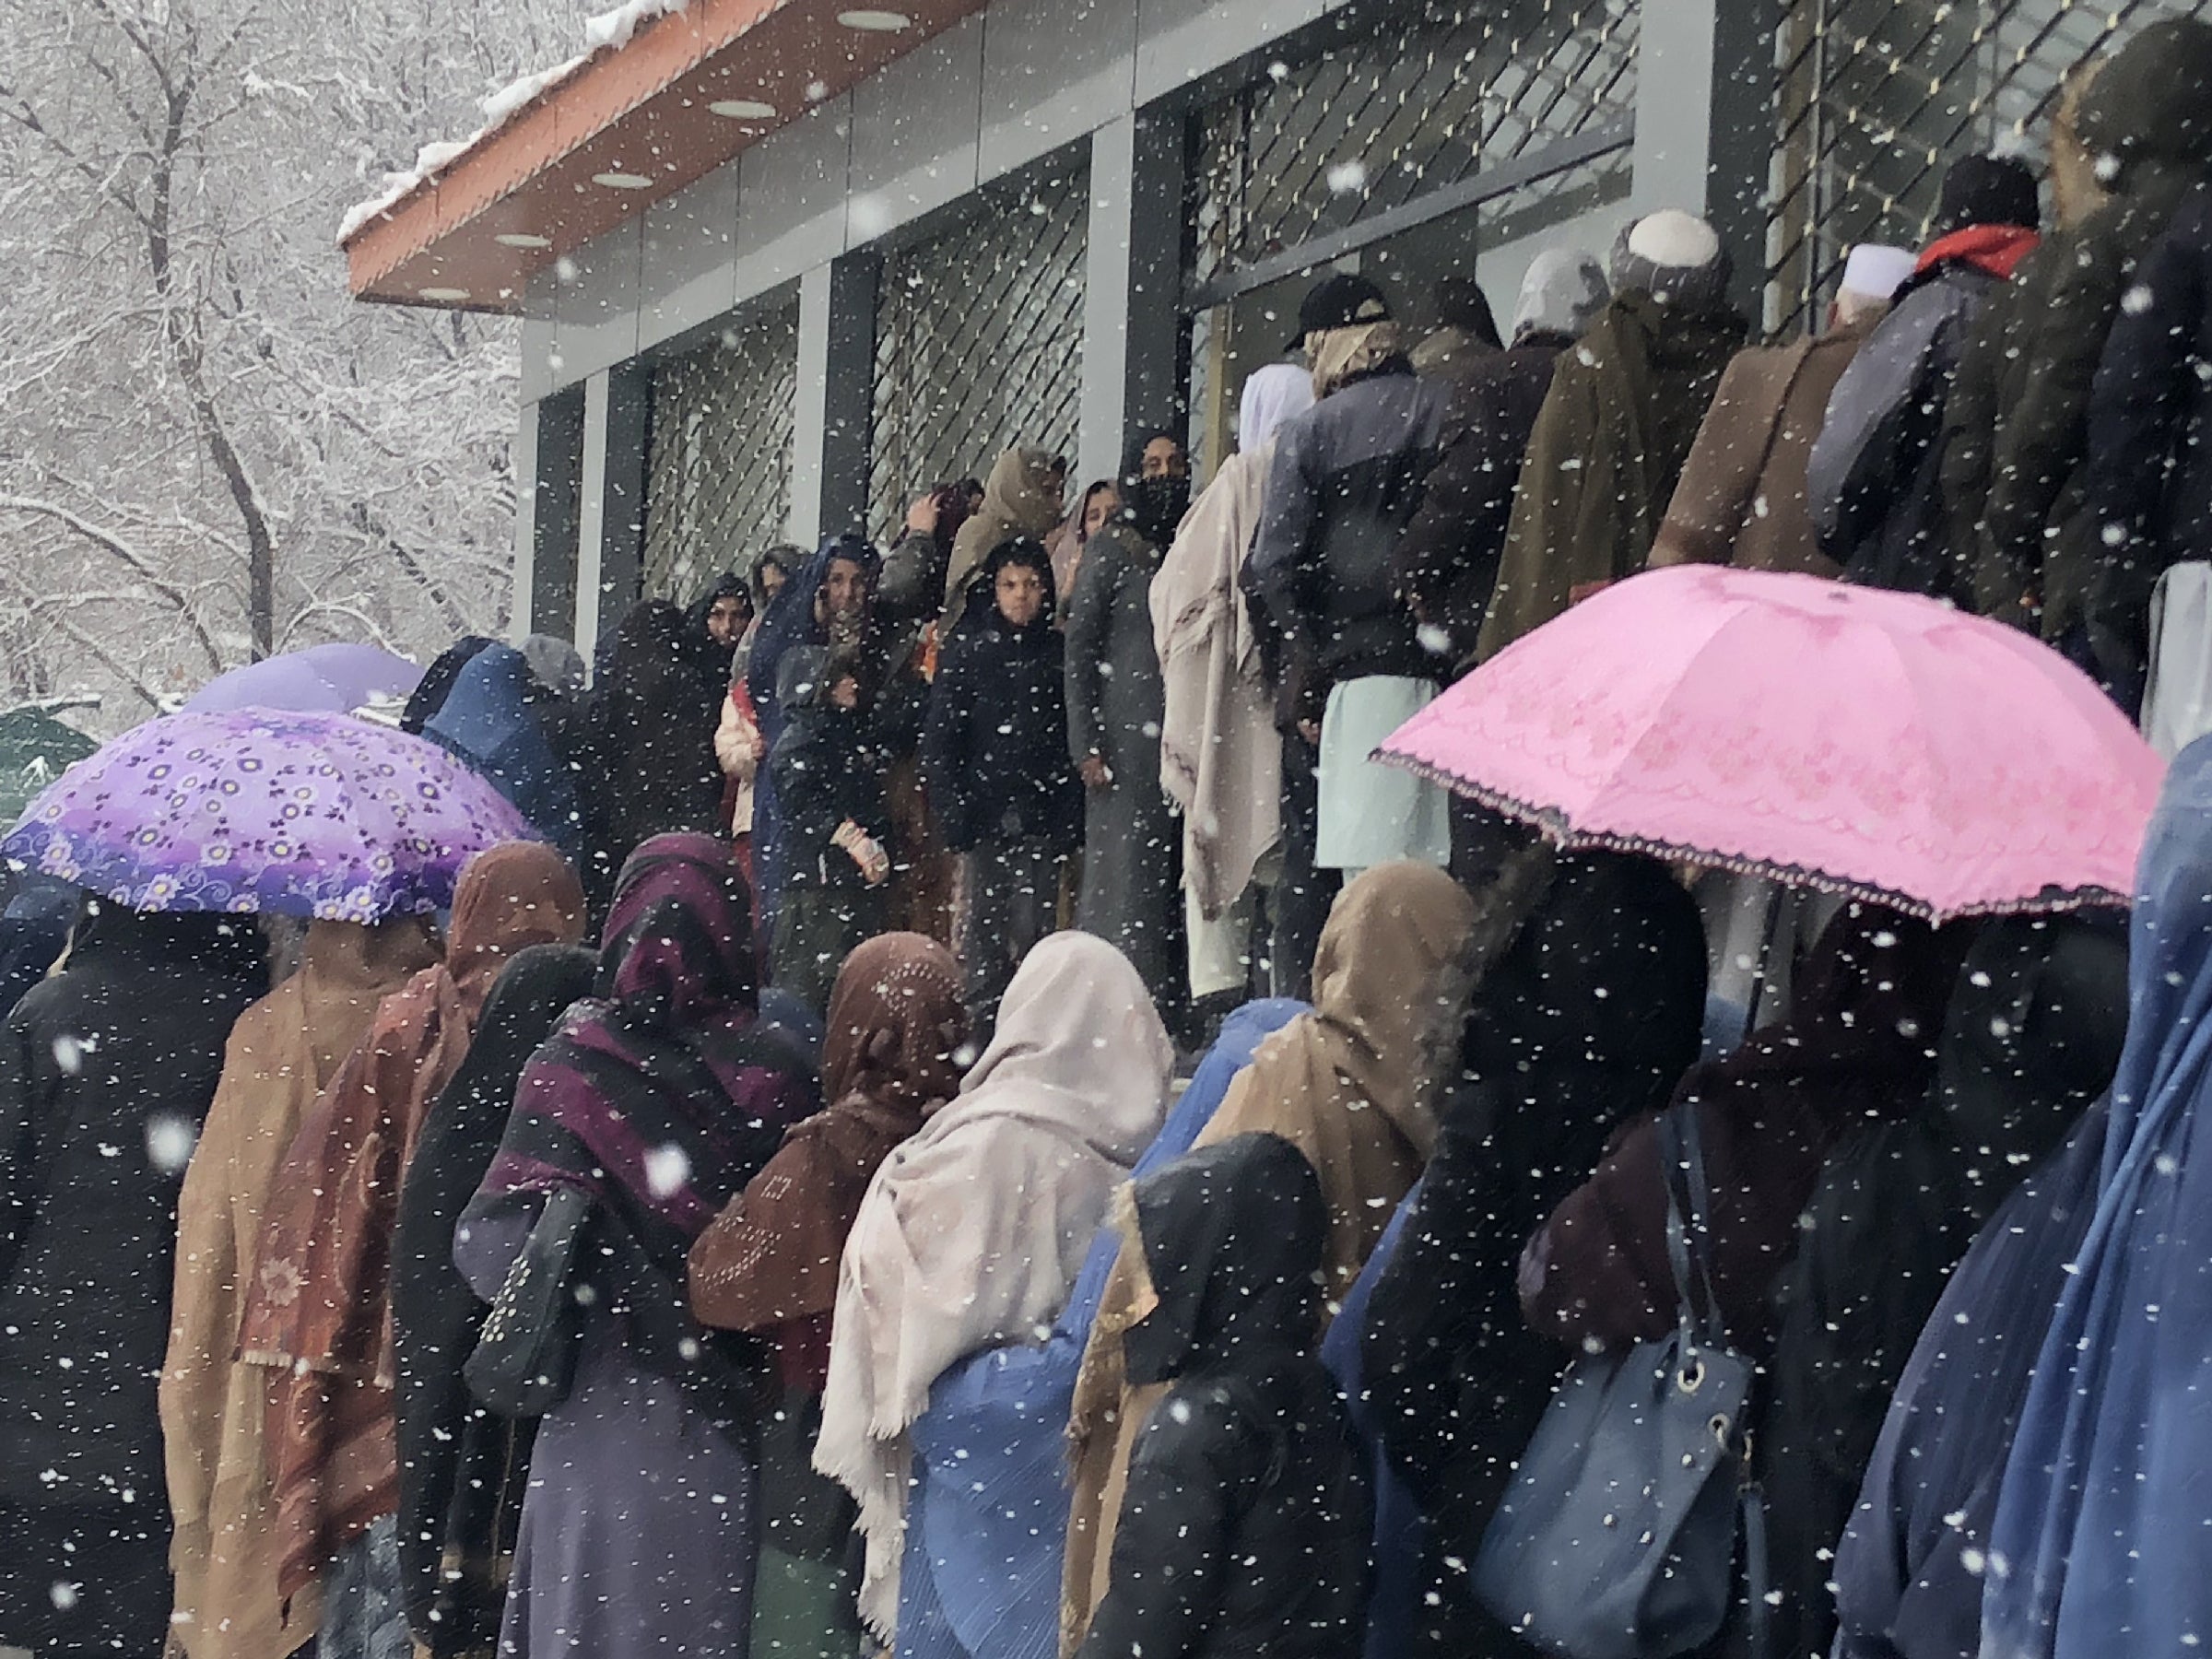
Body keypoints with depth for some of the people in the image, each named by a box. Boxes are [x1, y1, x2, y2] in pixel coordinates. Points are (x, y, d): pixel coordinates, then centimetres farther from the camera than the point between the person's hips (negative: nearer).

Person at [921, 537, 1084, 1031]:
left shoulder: (1061, 655, 10)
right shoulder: (967, 655, 10)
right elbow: (938, 744, 5)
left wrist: (1069, 817, -7)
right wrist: (953, 814, -7)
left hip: (1040, 821, 0)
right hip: (984, 818, 0)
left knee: (1034, 926, -5)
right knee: (981, 925, -2)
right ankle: (980, 1022, 0)